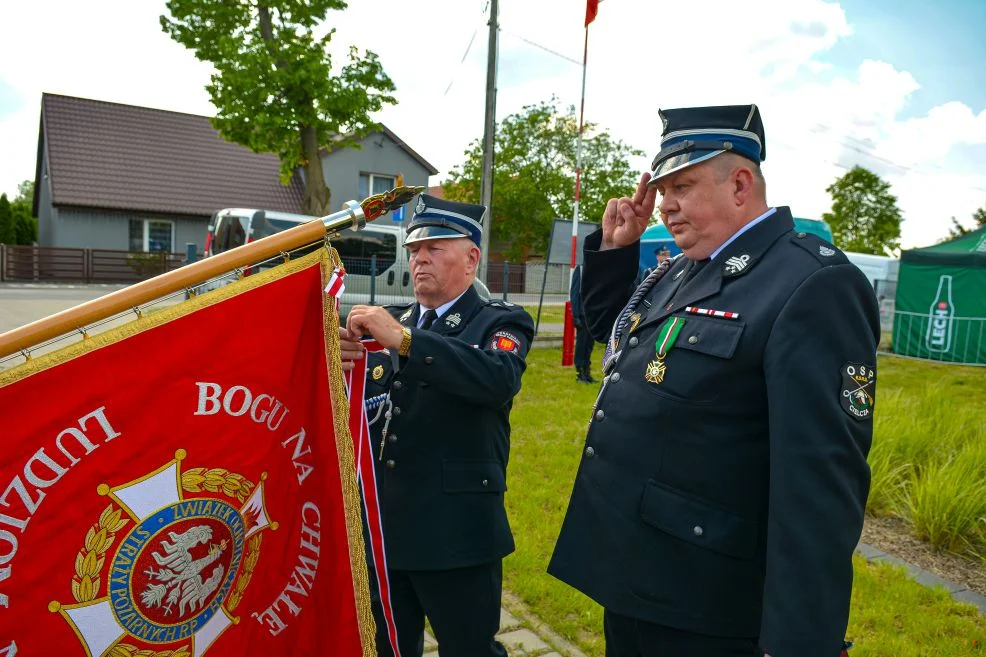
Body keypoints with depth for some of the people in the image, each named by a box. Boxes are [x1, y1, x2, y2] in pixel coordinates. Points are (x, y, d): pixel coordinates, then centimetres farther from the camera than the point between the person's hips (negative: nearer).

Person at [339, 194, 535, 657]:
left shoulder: (501, 322, -5)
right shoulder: (392, 321, 10)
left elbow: (499, 380, -27)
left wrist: (403, 338, -32)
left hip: (456, 531, -4)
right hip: (382, 525, 5)